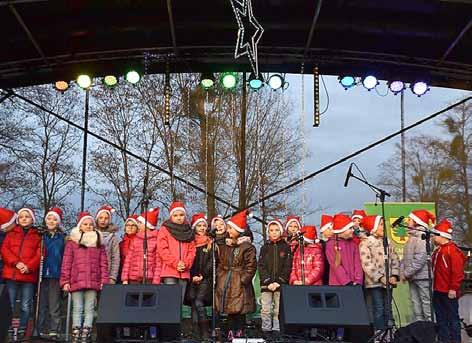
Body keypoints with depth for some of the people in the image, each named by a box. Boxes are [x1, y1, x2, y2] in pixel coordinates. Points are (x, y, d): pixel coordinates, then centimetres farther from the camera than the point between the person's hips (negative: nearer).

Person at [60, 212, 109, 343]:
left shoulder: (98, 242, 13)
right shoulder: (72, 242, 7)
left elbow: (103, 263, 8)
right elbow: (66, 262, 2)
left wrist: (104, 280, 1)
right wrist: (65, 281, -4)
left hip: (93, 282, 2)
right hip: (76, 281, -1)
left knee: (89, 309, 2)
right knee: (77, 309, 1)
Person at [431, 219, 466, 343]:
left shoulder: (452, 250, -14)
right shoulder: (437, 251, 13)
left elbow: (457, 272, -18)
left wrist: (453, 288, -19)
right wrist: (435, 287, 19)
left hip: (449, 292, -9)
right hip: (438, 291, 9)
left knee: (452, 317, 0)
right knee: (441, 318, 14)